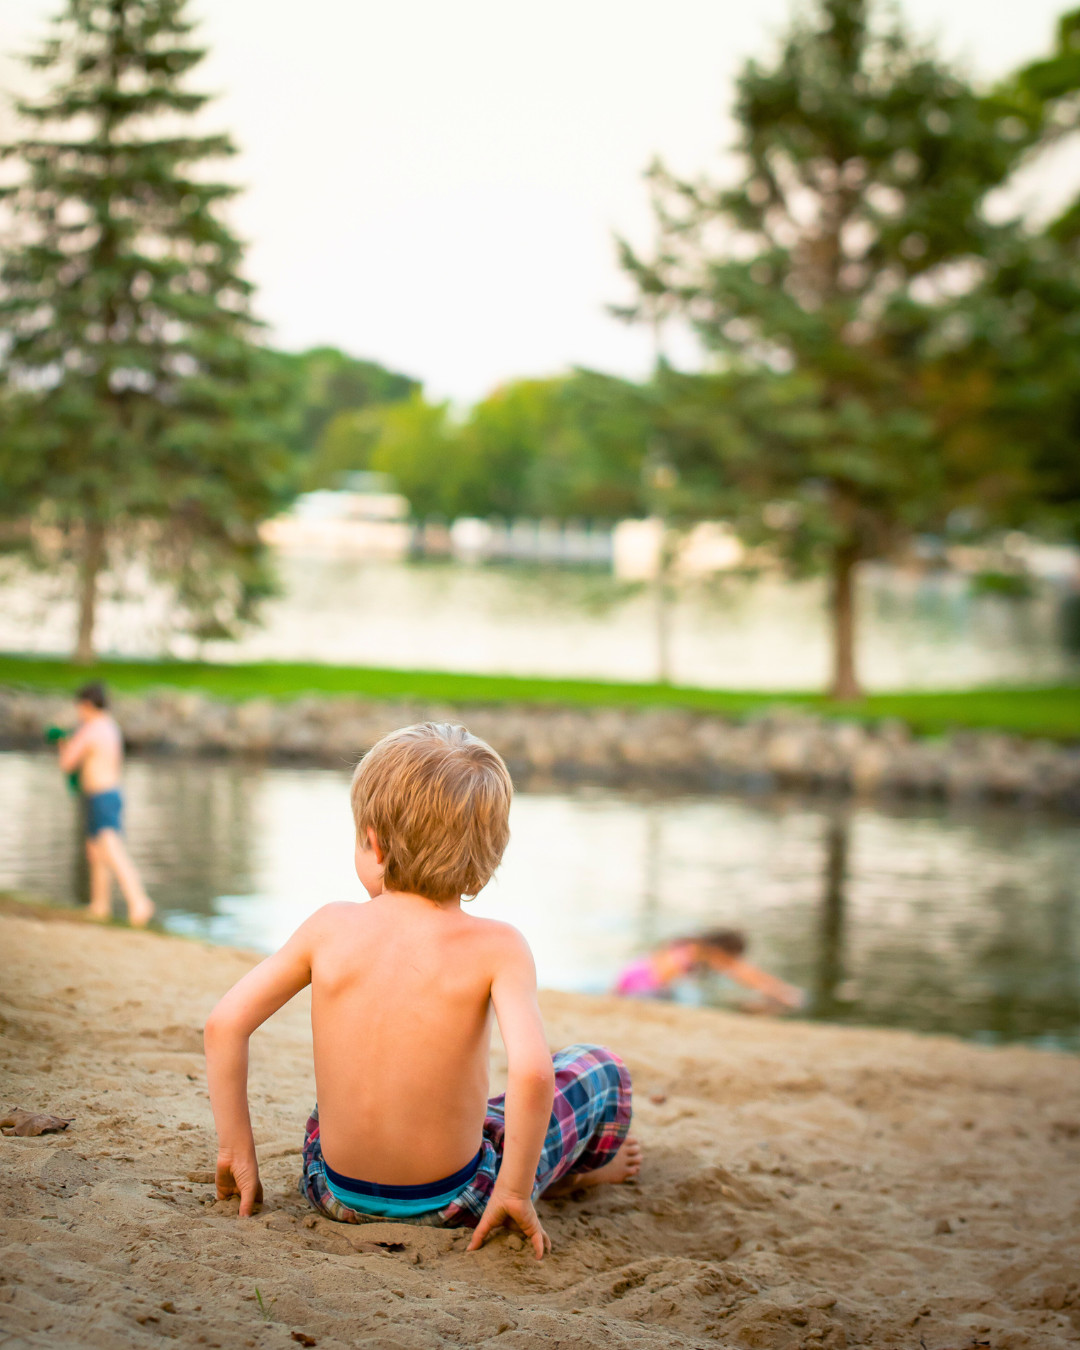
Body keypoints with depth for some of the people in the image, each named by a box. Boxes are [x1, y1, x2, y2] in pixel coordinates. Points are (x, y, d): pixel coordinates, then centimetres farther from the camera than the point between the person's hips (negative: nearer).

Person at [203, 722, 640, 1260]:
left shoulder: (330, 927, -9)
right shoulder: (495, 947, -18)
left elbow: (224, 1024, -8)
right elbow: (531, 1070, -30)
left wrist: (236, 1150, 0)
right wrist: (515, 1191, -18)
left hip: (334, 1193, 4)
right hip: (450, 1204, -3)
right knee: (601, 1069, 18)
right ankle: (588, 1165, 47)